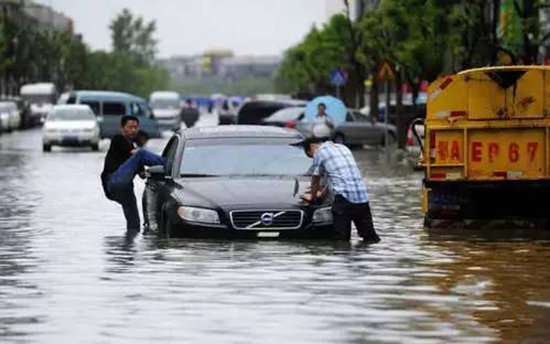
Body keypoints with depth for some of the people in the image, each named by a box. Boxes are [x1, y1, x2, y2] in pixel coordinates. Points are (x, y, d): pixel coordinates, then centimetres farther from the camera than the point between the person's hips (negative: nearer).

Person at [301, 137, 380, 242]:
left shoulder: (319, 152, 4)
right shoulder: (343, 148, 26)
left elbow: (315, 181, 14)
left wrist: (312, 197, 33)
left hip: (344, 198, -6)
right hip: (363, 197, 6)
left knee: (341, 239, -4)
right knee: (371, 238, 12)